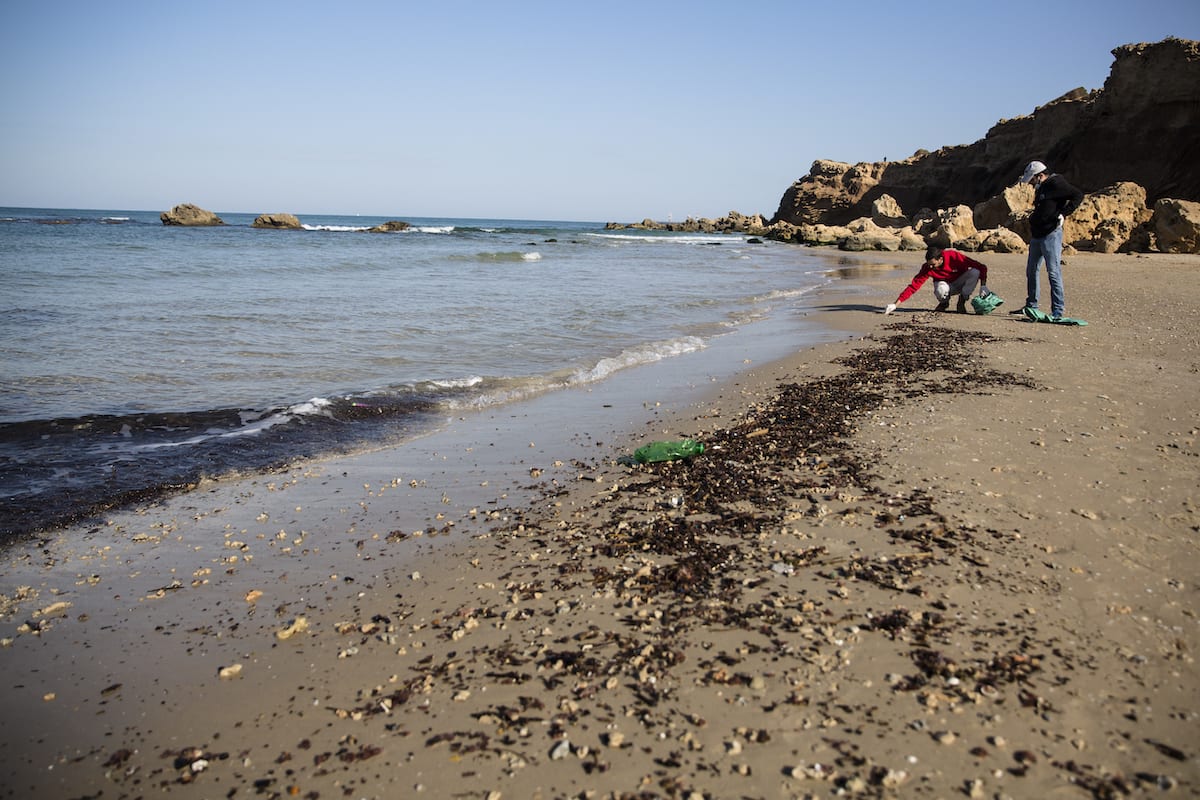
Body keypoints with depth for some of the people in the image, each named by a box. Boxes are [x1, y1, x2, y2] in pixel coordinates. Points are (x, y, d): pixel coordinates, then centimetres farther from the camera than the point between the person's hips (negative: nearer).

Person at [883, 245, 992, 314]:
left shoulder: (954, 256, -28)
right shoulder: (927, 268, -24)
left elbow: (981, 267, -22)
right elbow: (914, 286, -28)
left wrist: (983, 286, -30)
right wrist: (895, 304, -36)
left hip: (961, 283, 0)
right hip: (947, 286, 0)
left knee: (975, 272, -30)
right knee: (940, 288, -38)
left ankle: (962, 301, -11)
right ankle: (944, 303, 0)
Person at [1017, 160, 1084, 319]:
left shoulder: (1056, 184, -11)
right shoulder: (1041, 187, 17)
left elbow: (1078, 195, -15)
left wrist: (1063, 213, -19)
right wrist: (1033, 221, 12)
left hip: (1051, 234, -10)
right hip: (1036, 235, 10)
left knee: (1053, 273, -9)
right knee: (1031, 271, 15)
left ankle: (1058, 311, -7)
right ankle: (1031, 306, 26)